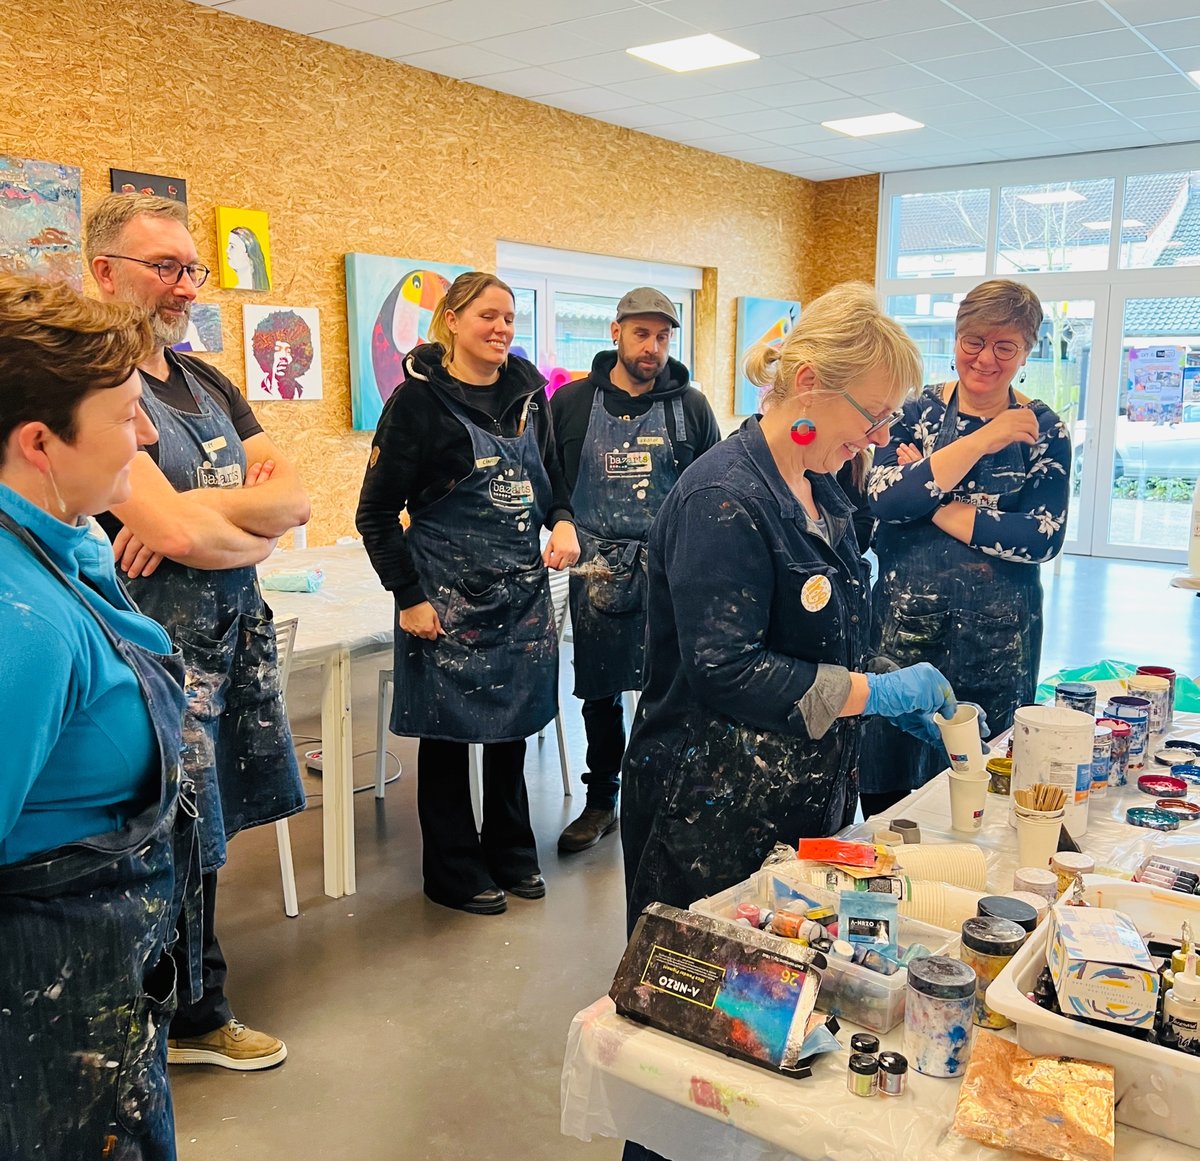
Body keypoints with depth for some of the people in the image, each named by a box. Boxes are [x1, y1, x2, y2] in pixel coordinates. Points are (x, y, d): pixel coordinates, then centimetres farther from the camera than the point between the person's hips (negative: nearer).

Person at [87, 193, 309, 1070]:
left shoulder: (208, 383, 14)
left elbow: (293, 495, 4)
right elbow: (176, 532, -22)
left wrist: (201, 515, -13)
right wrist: (257, 532, -3)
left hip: (237, 633, 7)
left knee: (205, 838, 13)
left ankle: (193, 1012, 27)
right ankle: (196, 1018, 24)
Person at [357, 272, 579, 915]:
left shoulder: (526, 393, 7)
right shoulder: (419, 399, -9)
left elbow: (552, 477, 19)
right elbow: (377, 513, -8)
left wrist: (563, 522, -3)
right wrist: (409, 597, -12)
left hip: (523, 588, 5)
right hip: (450, 595, -5)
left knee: (513, 722, 15)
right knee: (448, 728, 6)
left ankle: (511, 852, 34)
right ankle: (453, 870, 24)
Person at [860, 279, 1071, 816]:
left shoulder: (1042, 430, 2)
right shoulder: (919, 411, 2)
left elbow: (1043, 539, -10)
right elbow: (883, 498, -14)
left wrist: (935, 507, -12)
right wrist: (982, 441, -15)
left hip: (995, 638, 0)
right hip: (903, 625, 0)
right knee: (886, 797, 6)